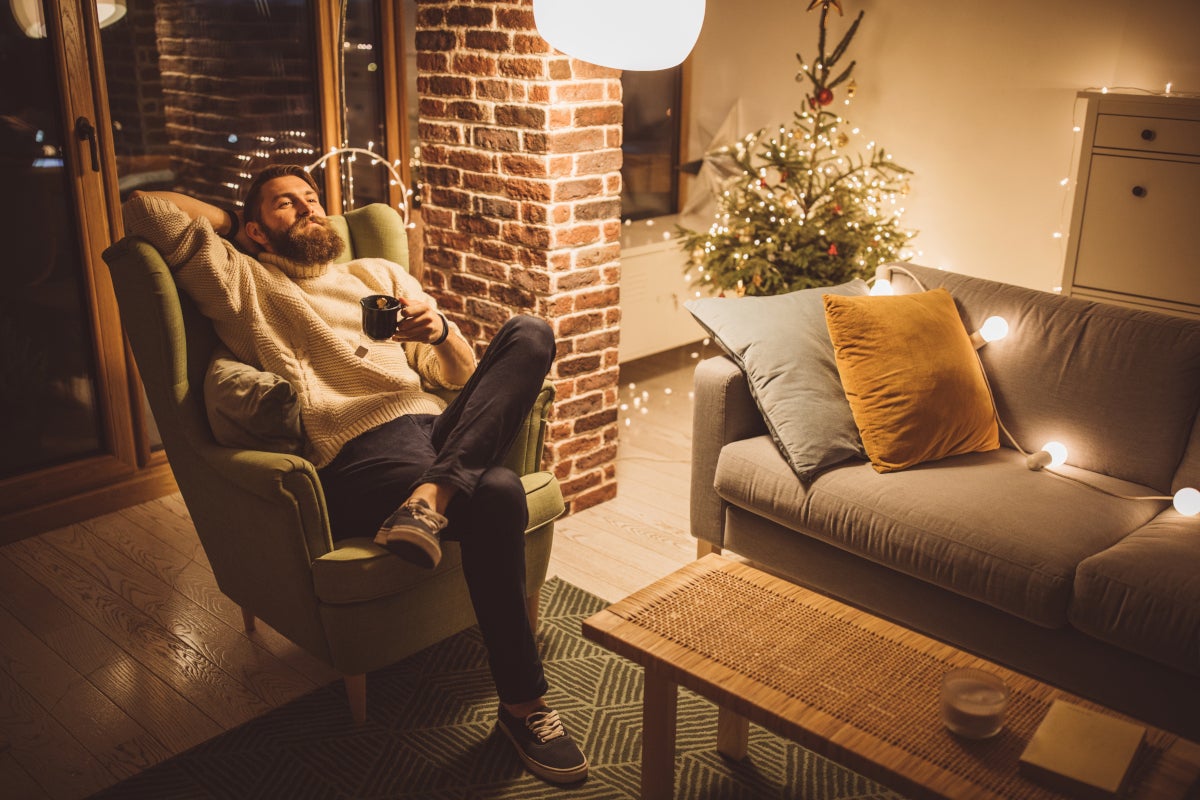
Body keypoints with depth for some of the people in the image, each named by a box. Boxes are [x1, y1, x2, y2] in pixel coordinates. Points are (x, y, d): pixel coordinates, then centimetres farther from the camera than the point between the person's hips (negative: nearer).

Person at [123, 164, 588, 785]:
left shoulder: (379, 274, 32)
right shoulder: (244, 284, 19)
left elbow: (461, 376, 25)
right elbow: (147, 210, 6)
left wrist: (442, 329, 2)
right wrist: (228, 217, 23)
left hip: (439, 427, 5)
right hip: (358, 450, -5)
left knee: (528, 334, -20)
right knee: (495, 494, -34)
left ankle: (430, 497, -36)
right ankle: (521, 706, -19)